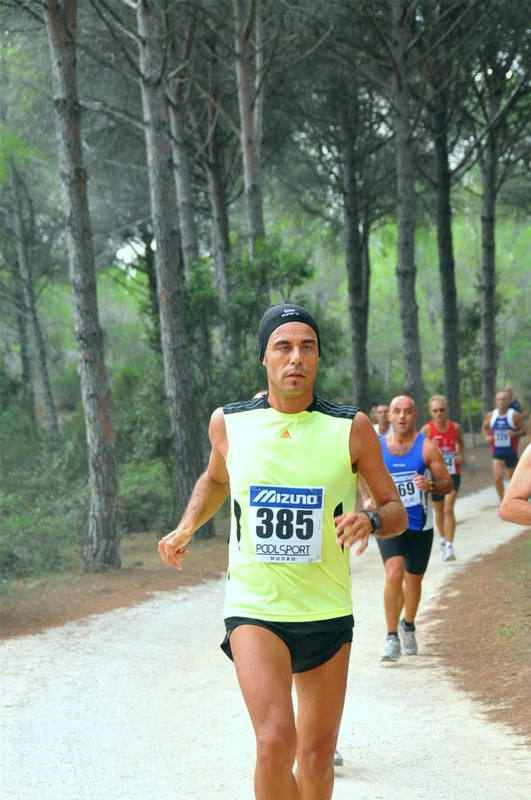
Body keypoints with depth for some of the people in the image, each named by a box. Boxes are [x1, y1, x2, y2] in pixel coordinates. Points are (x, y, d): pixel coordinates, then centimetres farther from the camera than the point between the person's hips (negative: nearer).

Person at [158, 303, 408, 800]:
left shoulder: (351, 429, -4)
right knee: (275, 741, -22)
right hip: (254, 609, -1)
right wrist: (187, 526, 7)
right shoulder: (229, 423, 0)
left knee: (318, 753, 11)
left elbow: (396, 511, 2)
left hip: (328, 611, 1)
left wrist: (370, 520, -20)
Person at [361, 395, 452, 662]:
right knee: (394, 574, -21)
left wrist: (430, 485, -24)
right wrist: (367, 499, -6)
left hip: (420, 525, 1)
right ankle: (392, 638, -15)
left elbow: (447, 484, -3)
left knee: (413, 580, 14)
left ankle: (408, 626, 41)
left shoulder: (427, 447, -4)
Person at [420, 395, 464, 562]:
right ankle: (443, 540, 36)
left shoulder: (455, 427, -3)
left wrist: (460, 454, -1)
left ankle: (449, 547, -14)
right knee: (439, 511, 13)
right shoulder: (426, 429, -10)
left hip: (452, 474, 0)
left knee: (448, 509, -14)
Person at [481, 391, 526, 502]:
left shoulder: (514, 415, -8)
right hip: (497, 452, 1)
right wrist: (487, 437, -3)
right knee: (497, 478, -14)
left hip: (511, 452, -1)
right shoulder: (490, 416, 1)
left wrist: (515, 433, -24)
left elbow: (523, 430, -4)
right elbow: (484, 427, 17)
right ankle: (502, 501, 1)